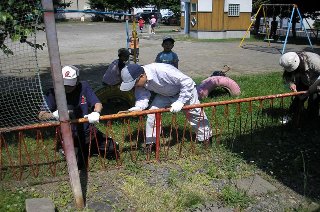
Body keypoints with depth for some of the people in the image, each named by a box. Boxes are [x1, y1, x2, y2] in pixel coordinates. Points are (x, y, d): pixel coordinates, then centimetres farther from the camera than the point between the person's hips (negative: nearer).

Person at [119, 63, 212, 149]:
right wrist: (138, 107, -42)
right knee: (152, 114, -8)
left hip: (186, 90, -5)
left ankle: (206, 138, 30)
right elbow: (142, 96, -19)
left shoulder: (162, 71, -43)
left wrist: (180, 102, -39)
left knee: (195, 115, 6)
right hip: (164, 94, 6)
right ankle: (150, 143, 5)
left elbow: (188, 82, -38)